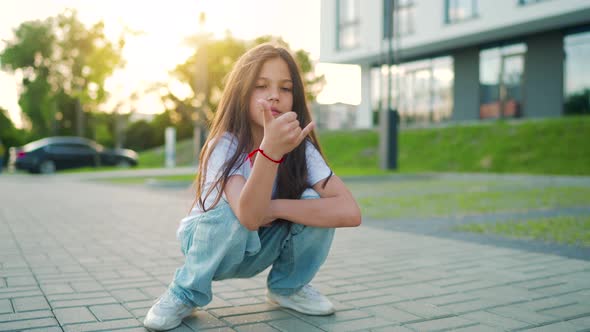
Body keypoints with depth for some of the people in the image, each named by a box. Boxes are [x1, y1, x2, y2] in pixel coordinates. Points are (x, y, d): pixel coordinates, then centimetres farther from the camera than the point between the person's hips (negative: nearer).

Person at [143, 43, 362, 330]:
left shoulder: (302, 148, -18)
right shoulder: (224, 146, -28)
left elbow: (350, 212, -29)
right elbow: (249, 217, -44)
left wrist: (274, 208, -33)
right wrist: (270, 150, -58)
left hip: (261, 249, 3)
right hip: (210, 241, -3)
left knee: (313, 203, -23)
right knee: (231, 212, -35)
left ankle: (287, 286, 4)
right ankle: (185, 294, -7)